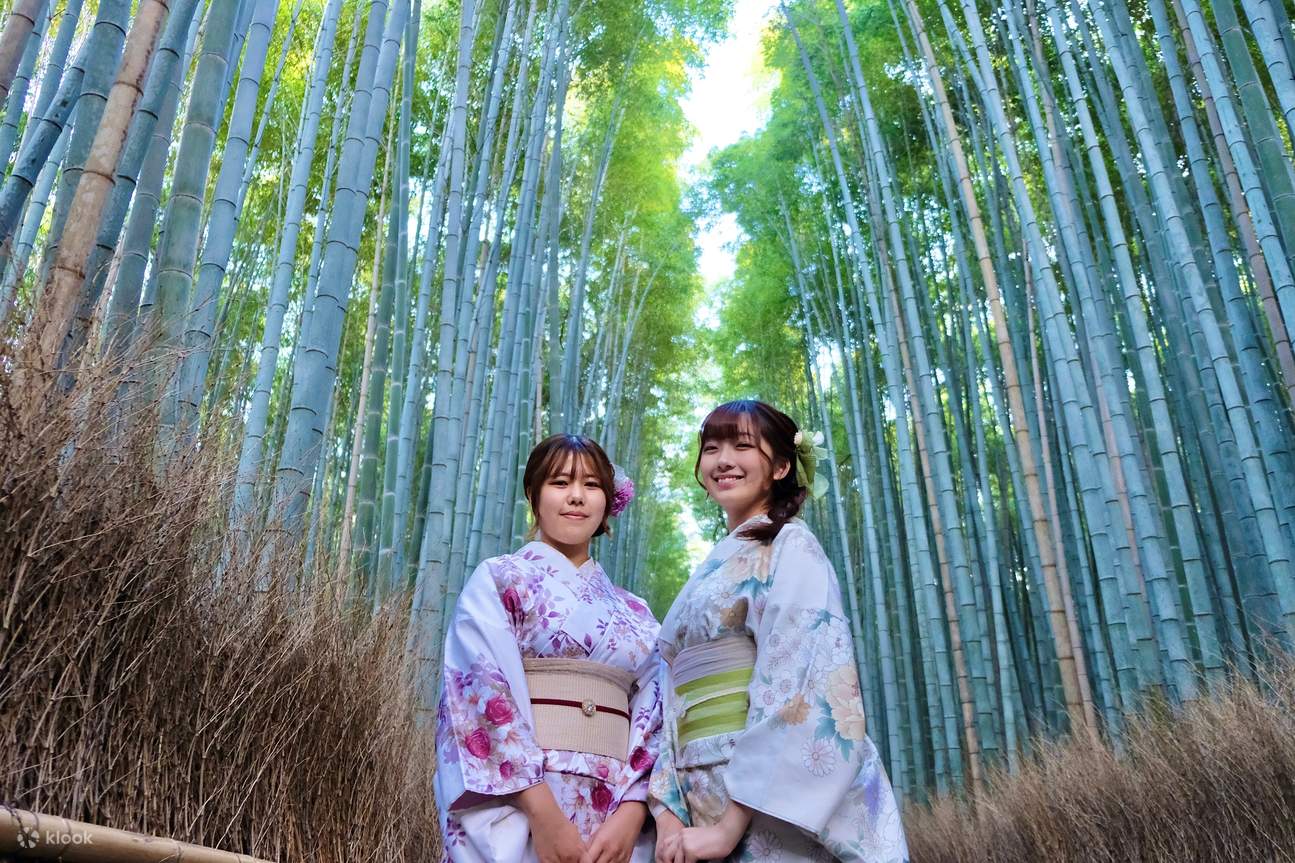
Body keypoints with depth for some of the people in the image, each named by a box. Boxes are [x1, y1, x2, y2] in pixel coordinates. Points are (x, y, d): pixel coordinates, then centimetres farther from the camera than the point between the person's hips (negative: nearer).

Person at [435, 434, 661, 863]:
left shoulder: (635, 613, 13)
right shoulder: (498, 579, 1)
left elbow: (651, 715, 5)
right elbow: (486, 694, -10)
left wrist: (632, 812, -11)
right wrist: (543, 811, -18)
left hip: (615, 820, 4)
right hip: (518, 810, -3)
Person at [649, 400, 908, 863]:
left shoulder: (790, 547, -7)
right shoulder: (711, 570, 15)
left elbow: (800, 690, -19)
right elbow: (675, 700, 8)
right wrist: (667, 812, -4)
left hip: (777, 817, -7)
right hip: (704, 803, 7)